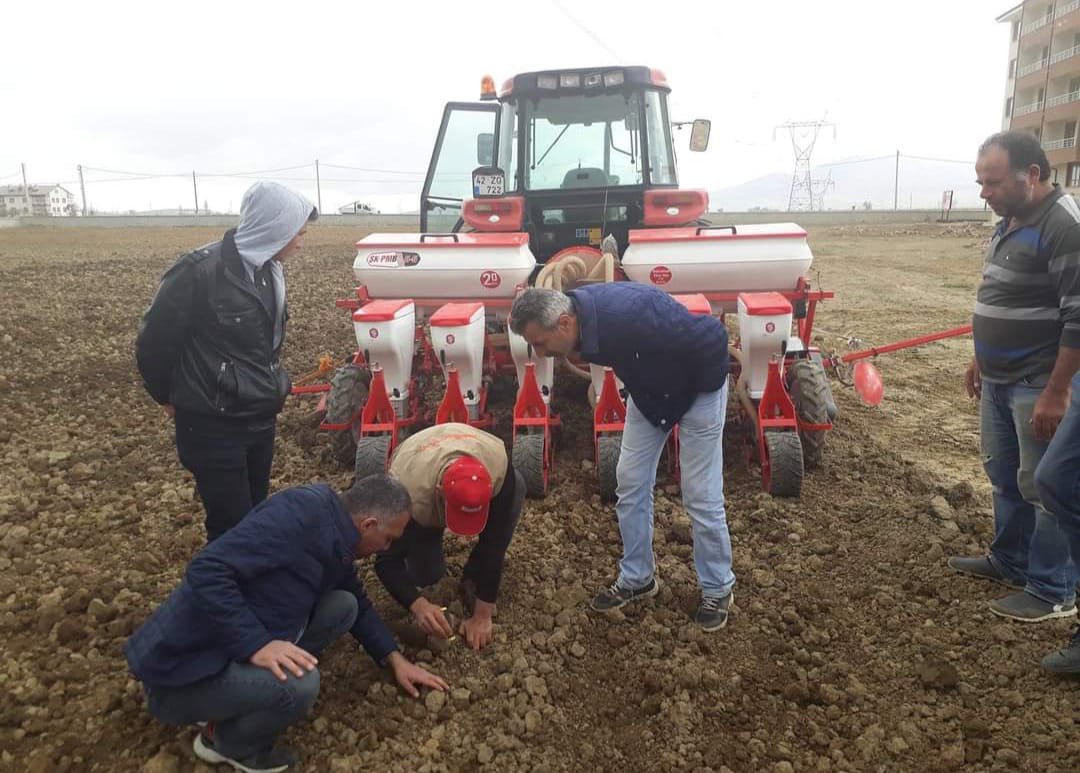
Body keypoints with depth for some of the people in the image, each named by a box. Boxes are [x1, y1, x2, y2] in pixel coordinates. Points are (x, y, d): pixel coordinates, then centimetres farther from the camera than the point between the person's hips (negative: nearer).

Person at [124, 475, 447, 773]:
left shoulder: (336, 543, 4)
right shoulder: (302, 511, -25)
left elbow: (358, 605, 21)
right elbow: (206, 570, -31)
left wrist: (395, 660, 18)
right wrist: (257, 644, -32)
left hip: (243, 647, 8)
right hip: (184, 667, -8)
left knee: (342, 606, -1)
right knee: (298, 684, -30)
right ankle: (228, 741, 2)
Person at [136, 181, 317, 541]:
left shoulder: (270, 271, 5)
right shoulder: (201, 270, -20)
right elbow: (154, 340, -10)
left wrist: (272, 384, 13)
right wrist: (168, 397, 3)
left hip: (261, 419, 7)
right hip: (213, 426, -7)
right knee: (233, 528, 0)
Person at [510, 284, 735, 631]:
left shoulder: (629, 315, -42)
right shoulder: (580, 318, -16)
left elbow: (712, 336, -35)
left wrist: (705, 388, -20)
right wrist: (639, 387, 9)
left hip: (696, 390, -7)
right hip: (649, 391, 7)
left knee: (701, 497, -3)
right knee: (630, 483, 8)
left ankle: (717, 590, 17)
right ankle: (637, 578, 24)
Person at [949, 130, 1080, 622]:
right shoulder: (1009, 222, 10)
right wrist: (981, 359, 22)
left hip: (1038, 385, -9)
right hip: (998, 380, 9)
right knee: (1003, 475, 19)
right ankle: (1010, 563, 35)